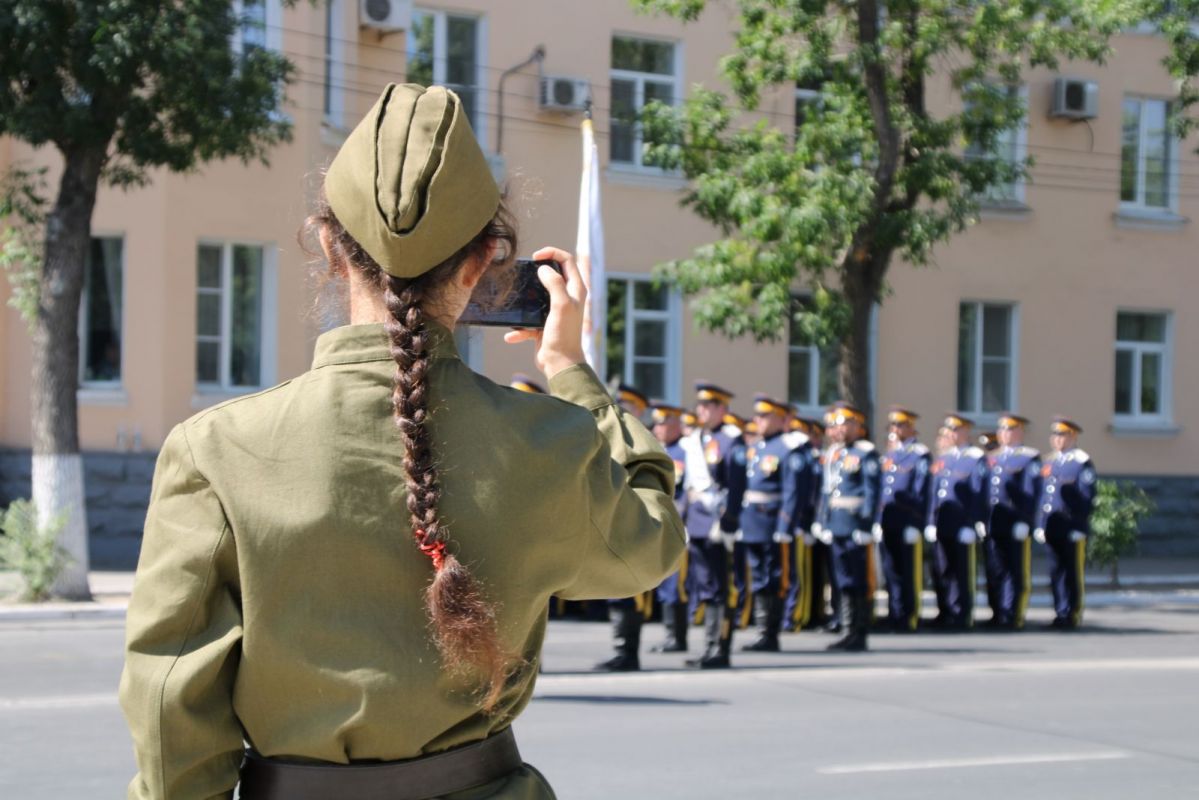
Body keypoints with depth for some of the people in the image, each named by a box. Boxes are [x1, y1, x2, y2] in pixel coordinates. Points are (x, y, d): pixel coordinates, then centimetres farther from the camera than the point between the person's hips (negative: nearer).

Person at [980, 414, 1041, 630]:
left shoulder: (1030, 458, 1)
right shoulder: (991, 458, 19)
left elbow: (1031, 492, -6)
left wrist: (1024, 522, -14)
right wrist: (981, 519, 9)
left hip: (1016, 526, -6)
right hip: (992, 526, 6)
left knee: (1016, 572, -3)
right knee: (994, 572, 7)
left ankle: (1012, 616, -2)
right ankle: (998, 615, 12)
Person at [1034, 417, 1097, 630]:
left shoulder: (1082, 463, -5)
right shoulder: (1049, 462, 15)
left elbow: (1087, 497, -8)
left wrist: (1079, 527, -13)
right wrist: (1040, 525, 9)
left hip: (1072, 530, -6)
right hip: (1052, 528, 6)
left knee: (1073, 573, -1)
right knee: (1056, 571, 8)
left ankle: (1073, 615, 3)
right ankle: (1061, 613, 13)